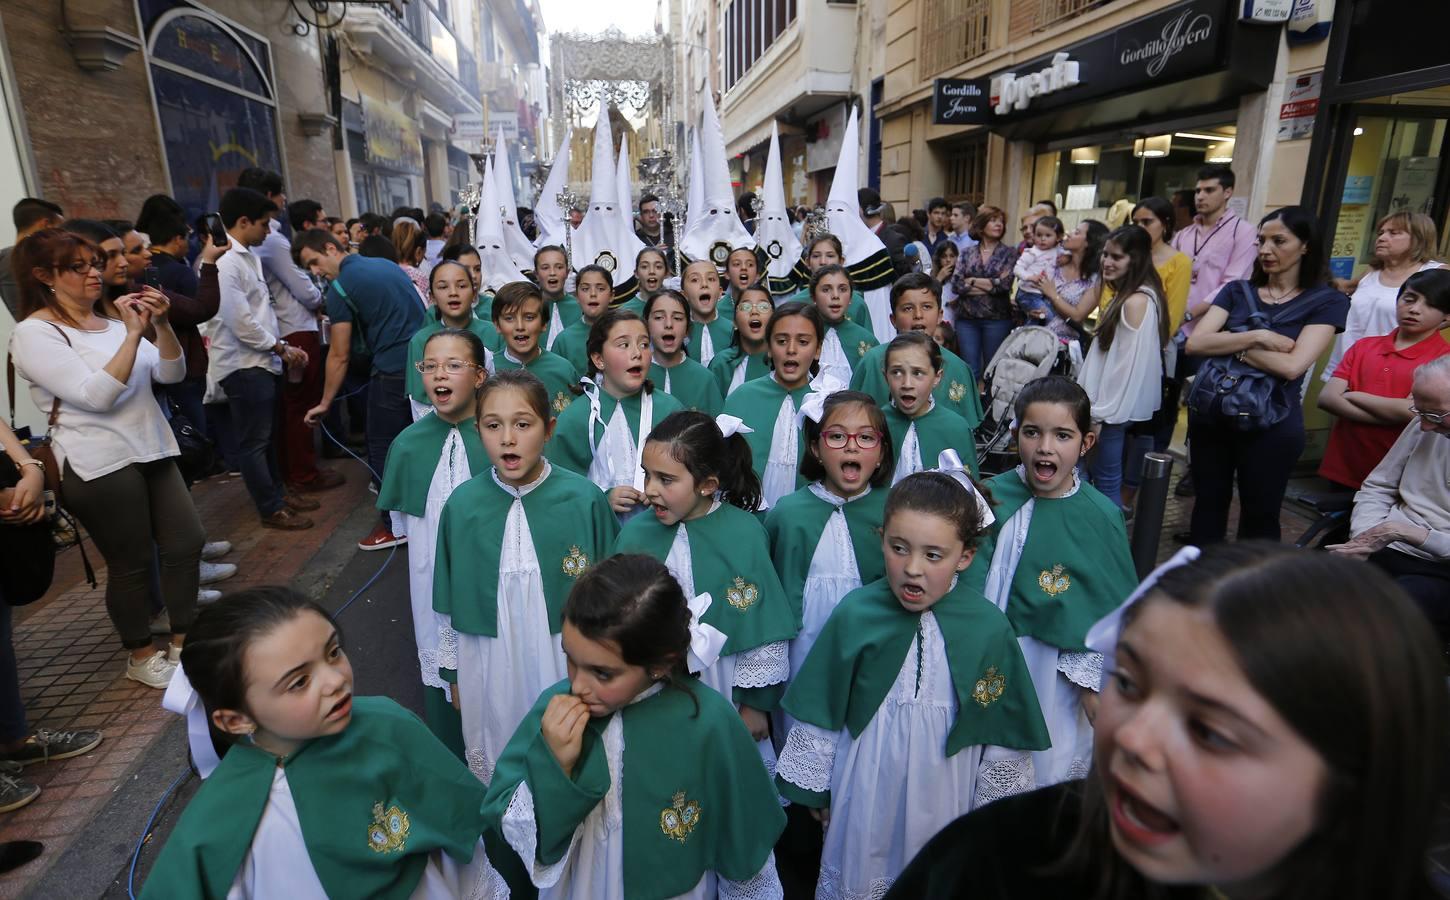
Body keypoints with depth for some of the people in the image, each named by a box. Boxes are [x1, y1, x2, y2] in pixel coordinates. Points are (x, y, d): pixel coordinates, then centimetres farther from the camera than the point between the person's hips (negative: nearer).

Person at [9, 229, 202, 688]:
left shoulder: (110, 321, 14)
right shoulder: (34, 332, -8)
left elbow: (171, 375, 4)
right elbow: (97, 395, -20)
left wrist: (161, 325, -11)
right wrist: (133, 333, -21)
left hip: (153, 451, 7)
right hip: (101, 465, -7)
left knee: (186, 543, 6)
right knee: (131, 563, 2)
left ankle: (184, 642, 22)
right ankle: (141, 656, 20)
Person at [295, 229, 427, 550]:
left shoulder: (340, 288, -6)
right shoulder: (387, 264, 15)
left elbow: (340, 355, -5)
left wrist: (325, 403, 4)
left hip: (393, 371, -7)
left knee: (383, 450, 3)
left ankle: (395, 525, 8)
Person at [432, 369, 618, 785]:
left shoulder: (585, 499, -13)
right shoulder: (462, 504, -8)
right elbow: (449, 603, 3)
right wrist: (453, 673, 10)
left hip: (568, 661, -1)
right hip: (489, 667, 2)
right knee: (493, 776, 19)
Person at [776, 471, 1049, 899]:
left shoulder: (989, 628, -15)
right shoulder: (854, 614, -15)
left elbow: (1003, 737, -3)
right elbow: (821, 714, -3)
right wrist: (814, 789, 4)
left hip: (944, 796, 0)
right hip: (864, 791, 0)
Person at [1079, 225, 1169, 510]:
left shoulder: (1137, 301, -18)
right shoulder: (1126, 294, 13)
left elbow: (1130, 363, -21)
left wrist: (1100, 414, -19)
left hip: (1117, 407, -10)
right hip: (1115, 404, 10)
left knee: (1106, 483, -2)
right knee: (1104, 477, 17)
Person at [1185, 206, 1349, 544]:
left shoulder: (1326, 301, -3)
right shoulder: (1237, 291, 6)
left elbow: (1292, 366, -17)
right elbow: (1194, 343, -8)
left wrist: (1228, 345, -9)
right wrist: (1256, 337, -17)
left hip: (1271, 425, -3)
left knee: (1259, 516, 12)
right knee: (1207, 505, 15)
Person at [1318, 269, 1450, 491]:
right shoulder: (1363, 346, 7)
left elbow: (1414, 412, -18)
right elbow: (1326, 398, -5)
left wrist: (1353, 396, -7)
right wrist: (1393, 415, -15)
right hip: (1342, 470, 4)